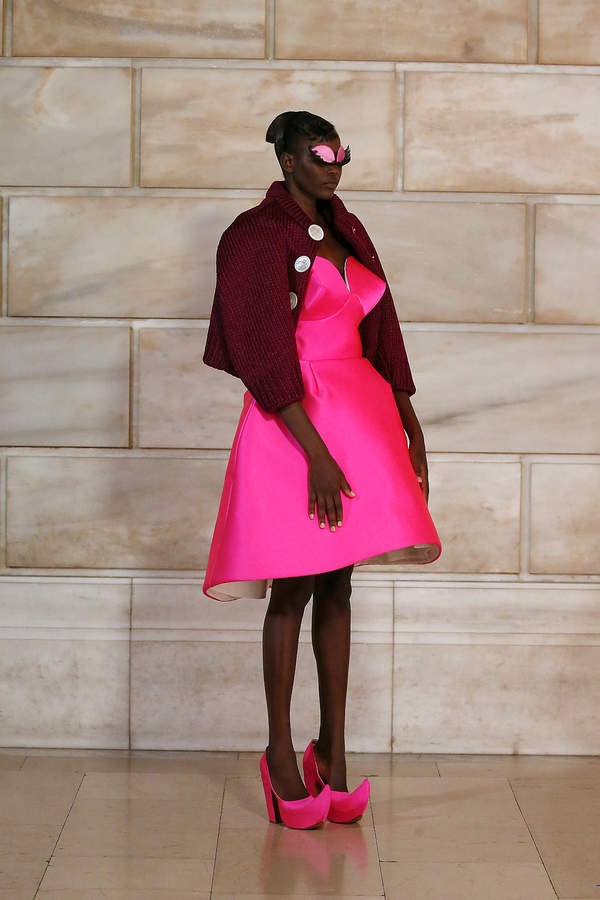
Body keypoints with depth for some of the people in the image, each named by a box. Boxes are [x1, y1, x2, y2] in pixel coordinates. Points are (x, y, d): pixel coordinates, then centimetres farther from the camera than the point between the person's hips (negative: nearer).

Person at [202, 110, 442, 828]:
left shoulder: (347, 230, 15)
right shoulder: (257, 235, -8)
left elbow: (380, 330, 17)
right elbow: (267, 356, -15)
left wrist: (410, 425, 13)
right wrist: (317, 454, -20)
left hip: (360, 412, 7)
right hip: (294, 420, -7)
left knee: (337, 586, 8)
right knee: (294, 587, -2)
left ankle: (333, 751, 14)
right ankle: (281, 754, 10)